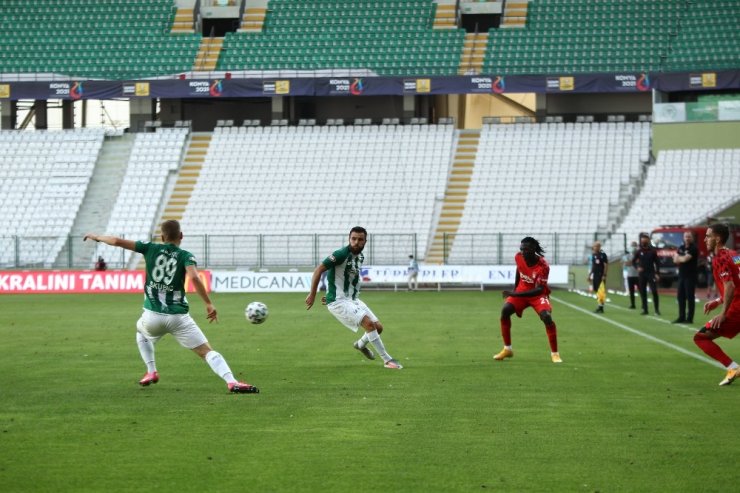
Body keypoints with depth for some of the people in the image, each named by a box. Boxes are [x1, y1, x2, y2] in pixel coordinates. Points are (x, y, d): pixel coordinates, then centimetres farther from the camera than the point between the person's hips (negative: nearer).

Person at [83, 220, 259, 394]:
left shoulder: (151, 249, 7)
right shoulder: (185, 256, 0)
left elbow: (117, 241, 7)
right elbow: (194, 277, -20)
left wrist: (97, 237, 24)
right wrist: (209, 304, -15)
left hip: (152, 316, 2)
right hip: (178, 317, -2)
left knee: (141, 330, 38)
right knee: (206, 351, -2)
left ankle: (151, 372, 28)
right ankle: (232, 382, -23)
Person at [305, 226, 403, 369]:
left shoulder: (360, 257, 8)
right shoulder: (341, 254, -17)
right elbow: (319, 270, -16)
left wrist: (331, 295, 22)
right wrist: (312, 294, -18)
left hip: (353, 300, 8)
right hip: (338, 301, -8)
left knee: (378, 327, 7)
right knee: (369, 323, -21)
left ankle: (361, 344, 39)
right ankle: (387, 359, -13)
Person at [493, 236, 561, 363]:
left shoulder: (542, 266, -30)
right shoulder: (518, 257, -14)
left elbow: (539, 290, -35)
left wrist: (515, 294, -42)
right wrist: (514, 290, 13)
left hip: (537, 294, -5)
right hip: (521, 291, 5)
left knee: (546, 317, -28)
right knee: (505, 311, -14)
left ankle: (554, 353, -13)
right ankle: (507, 349, 2)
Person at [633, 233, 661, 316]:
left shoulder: (652, 251, 2)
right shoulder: (639, 251, 6)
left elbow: (656, 263, 3)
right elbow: (633, 261, 13)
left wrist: (657, 273, -5)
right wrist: (637, 267, -6)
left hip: (651, 273, -2)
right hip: (642, 274, 2)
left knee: (654, 291, -12)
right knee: (643, 292, 3)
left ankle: (657, 309, -9)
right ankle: (645, 309, 10)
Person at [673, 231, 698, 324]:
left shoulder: (693, 248, -8)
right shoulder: (681, 248, 15)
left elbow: (685, 259, -18)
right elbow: (675, 260, 8)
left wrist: (678, 258, 1)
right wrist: (682, 259, -10)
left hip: (691, 275, -7)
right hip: (682, 275, 7)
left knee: (690, 297, -6)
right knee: (680, 296, 8)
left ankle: (690, 318, -4)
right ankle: (681, 317, 14)